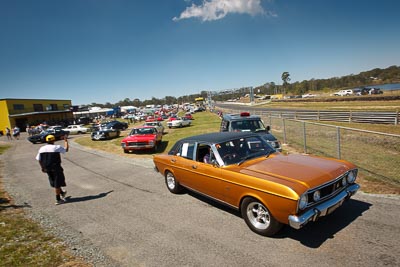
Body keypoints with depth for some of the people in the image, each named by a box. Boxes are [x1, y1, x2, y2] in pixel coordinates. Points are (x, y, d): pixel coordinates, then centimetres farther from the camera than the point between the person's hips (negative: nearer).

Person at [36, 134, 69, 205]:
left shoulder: (41, 148, 4)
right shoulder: (57, 147, -12)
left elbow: (39, 159, 8)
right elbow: (66, 149, 3)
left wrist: (42, 167, 21)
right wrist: (66, 141, 15)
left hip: (47, 168, 6)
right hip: (56, 168, -6)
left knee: (54, 183, 21)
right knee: (57, 184, 4)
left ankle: (62, 193, 40)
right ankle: (58, 200, 10)